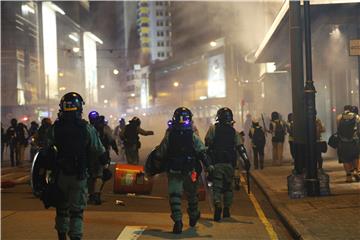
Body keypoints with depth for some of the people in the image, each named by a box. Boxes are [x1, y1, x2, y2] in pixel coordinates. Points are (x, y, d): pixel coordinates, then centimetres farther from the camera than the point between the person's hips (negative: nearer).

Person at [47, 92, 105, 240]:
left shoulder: (54, 128, -6)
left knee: (61, 208, 17)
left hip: (60, 174, 2)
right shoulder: (87, 129, -11)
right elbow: (99, 152, -5)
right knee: (77, 211, 5)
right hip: (79, 176, -2)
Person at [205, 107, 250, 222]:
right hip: (229, 163, 3)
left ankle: (217, 206, -22)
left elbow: (207, 144, -3)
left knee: (217, 185, -2)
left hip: (216, 162, -2)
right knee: (228, 186, 13)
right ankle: (226, 209, 16)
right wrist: (246, 160, -3)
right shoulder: (233, 131, 6)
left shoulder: (213, 128, -1)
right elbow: (240, 147, -1)